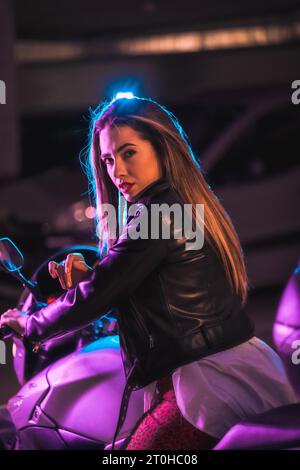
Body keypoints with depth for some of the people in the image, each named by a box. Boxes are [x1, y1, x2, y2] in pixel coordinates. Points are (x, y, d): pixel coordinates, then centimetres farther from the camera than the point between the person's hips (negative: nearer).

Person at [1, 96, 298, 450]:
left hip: (208, 387, -9)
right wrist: (88, 278, 8)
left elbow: (93, 298, -11)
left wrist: (29, 324, 5)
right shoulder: (193, 205, 16)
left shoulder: (156, 213, -14)